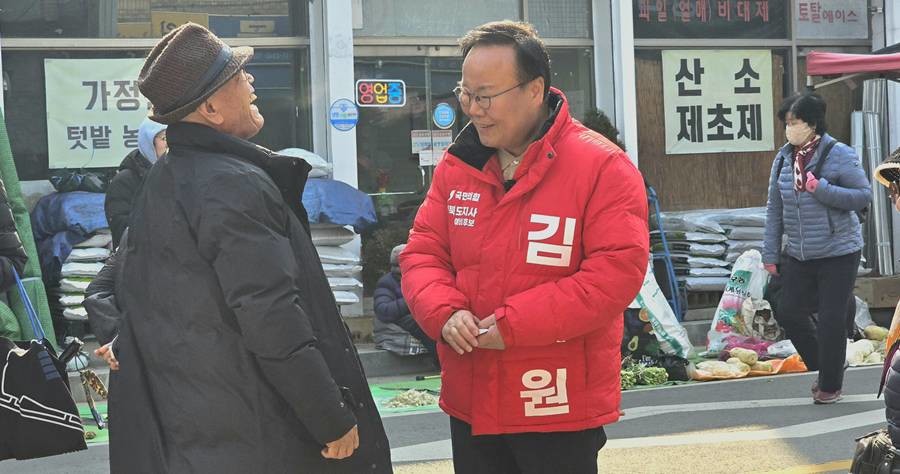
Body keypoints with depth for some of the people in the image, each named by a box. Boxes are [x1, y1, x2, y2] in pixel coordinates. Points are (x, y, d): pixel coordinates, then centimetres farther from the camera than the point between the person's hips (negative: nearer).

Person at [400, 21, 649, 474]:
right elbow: (423, 253, 9)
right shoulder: (456, 166, 7)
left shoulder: (602, 166, -11)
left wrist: (513, 324, -21)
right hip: (471, 401, 5)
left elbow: (617, 270, -18)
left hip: (559, 407, -5)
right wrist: (444, 312, -14)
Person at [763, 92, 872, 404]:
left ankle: (830, 385, 15)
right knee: (789, 313, 6)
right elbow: (774, 209, 7)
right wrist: (770, 254, 7)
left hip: (838, 253, -5)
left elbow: (864, 195, -14)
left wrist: (821, 189, -24)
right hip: (798, 255, 6)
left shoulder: (839, 155, -12)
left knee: (831, 321, -2)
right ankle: (822, 367, 29)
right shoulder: (783, 158, 3)